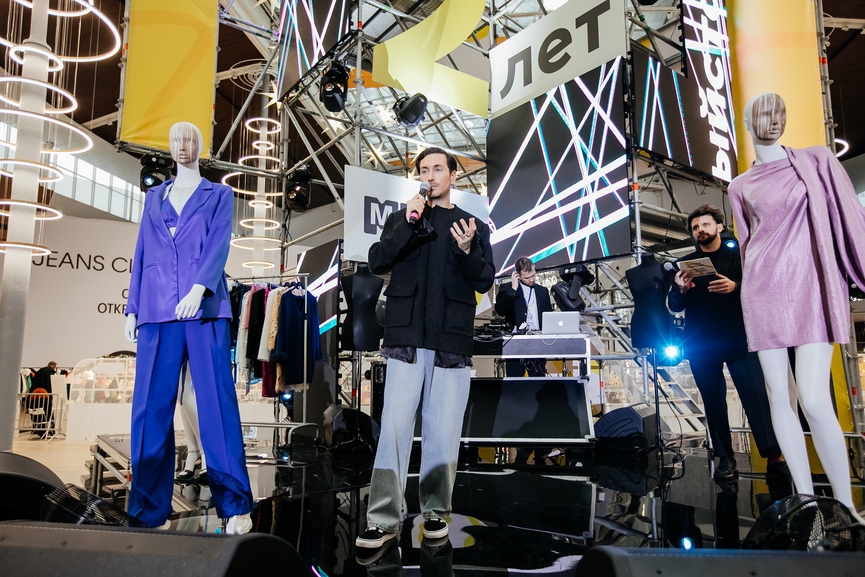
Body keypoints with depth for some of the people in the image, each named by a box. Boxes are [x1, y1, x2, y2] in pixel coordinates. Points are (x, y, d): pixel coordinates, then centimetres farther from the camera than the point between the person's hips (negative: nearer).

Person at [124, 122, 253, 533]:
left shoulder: (219, 195, 14)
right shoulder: (154, 197, 24)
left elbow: (218, 245, -2)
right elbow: (141, 253, 19)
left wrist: (198, 288, -19)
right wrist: (132, 308, 11)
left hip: (204, 310, -3)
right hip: (157, 312, 4)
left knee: (216, 404, -7)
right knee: (151, 408, 0)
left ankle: (235, 506, -2)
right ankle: (150, 510, 9)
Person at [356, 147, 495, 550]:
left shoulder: (475, 226, 14)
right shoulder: (401, 219, 14)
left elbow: (485, 282, 6)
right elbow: (377, 262, -1)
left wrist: (467, 250, -13)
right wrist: (409, 223, -12)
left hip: (452, 339, 1)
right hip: (406, 337, 0)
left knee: (443, 430, 4)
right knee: (395, 426, -5)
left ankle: (436, 511, 17)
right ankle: (383, 518, 0)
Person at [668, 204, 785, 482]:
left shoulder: (740, 256, 8)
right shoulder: (686, 263, 12)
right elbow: (675, 307, 8)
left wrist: (735, 287, -21)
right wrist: (681, 290, -14)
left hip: (739, 340, -2)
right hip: (701, 345, 2)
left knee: (757, 396, -10)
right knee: (713, 402, 4)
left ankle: (774, 457, -7)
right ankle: (725, 459, 9)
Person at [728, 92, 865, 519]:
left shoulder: (816, 161, 5)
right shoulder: (741, 188, 12)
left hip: (812, 289, -3)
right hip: (763, 293, 3)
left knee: (814, 401, -13)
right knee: (780, 396, 1)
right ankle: (806, 498, 13)